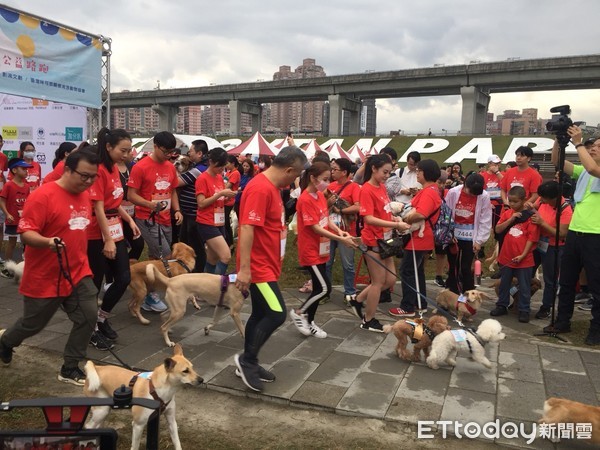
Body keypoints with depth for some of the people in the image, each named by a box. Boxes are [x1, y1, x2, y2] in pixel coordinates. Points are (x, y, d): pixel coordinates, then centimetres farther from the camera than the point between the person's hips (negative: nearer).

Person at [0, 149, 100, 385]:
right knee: (33, 324, 14)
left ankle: (70, 368, 13)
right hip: (44, 278, -5)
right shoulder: (43, 195, -20)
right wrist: (48, 242, -40)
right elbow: (25, 232, -22)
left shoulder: (84, 195, 3)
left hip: (78, 272, 6)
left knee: (88, 316, -5)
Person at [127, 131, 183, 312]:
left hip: (165, 220, 7)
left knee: (156, 259, 13)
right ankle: (150, 295, 5)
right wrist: (150, 204, -27)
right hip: (147, 219, -7)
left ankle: (149, 293, 26)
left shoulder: (171, 167, 9)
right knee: (165, 258, -11)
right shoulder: (140, 167, -12)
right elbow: (131, 195, -12)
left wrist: (177, 210, 5)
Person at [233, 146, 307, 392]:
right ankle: (247, 358, 7)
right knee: (277, 314, -10)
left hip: (267, 264, 10)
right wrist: (244, 268, -28)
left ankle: (248, 363, 27)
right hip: (258, 266, -10)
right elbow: (247, 228, -26)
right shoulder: (260, 189, -21)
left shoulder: (272, 187, 11)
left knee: (261, 314, 15)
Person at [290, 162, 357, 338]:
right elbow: (315, 228, -22)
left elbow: (327, 219, 10)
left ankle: (309, 322, 26)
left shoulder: (321, 195, 7)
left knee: (318, 288, 13)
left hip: (320, 249, 9)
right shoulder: (305, 200, -20)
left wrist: (339, 231, -10)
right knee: (324, 289, -7)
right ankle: (298, 313, 13)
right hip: (310, 251, -9)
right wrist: (341, 240, -24)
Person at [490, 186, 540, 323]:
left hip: (524, 259, -4)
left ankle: (524, 310, 18)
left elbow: (532, 238, -10)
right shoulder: (507, 214, 5)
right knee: (504, 284, 16)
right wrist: (511, 219, -14)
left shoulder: (530, 216, -8)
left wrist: (522, 255, -15)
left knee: (524, 287, 6)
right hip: (506, 257, 4)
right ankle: (502, 306, 29)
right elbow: (498, 230, -3)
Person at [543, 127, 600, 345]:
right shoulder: (582, 171, 14)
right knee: (566, 281, 15)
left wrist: (578, 143, -19)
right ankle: (562, 321, 28)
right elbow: (556, 162, 10)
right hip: (574, 233, 7)